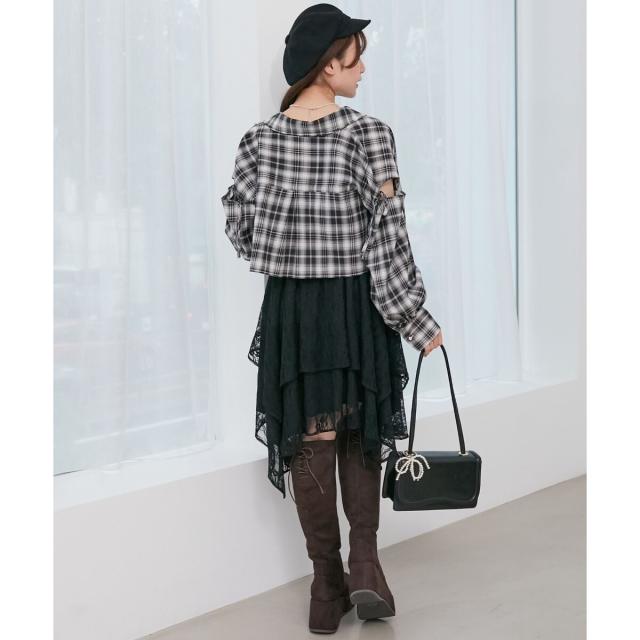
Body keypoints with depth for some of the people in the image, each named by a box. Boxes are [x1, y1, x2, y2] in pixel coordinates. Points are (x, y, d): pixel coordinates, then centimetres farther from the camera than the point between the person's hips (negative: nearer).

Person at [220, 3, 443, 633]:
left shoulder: (259, 138, -1)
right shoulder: (367, 134, -12)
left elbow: (239, 226, 5)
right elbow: (388, 237, -13)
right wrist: (417, 321, -7)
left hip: (289, 305, 2)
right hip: (357, 305, -2)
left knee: (312, 440, 8)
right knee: (360, 433, 16)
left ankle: (327, 586, 14)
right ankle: (363, 562, 4)